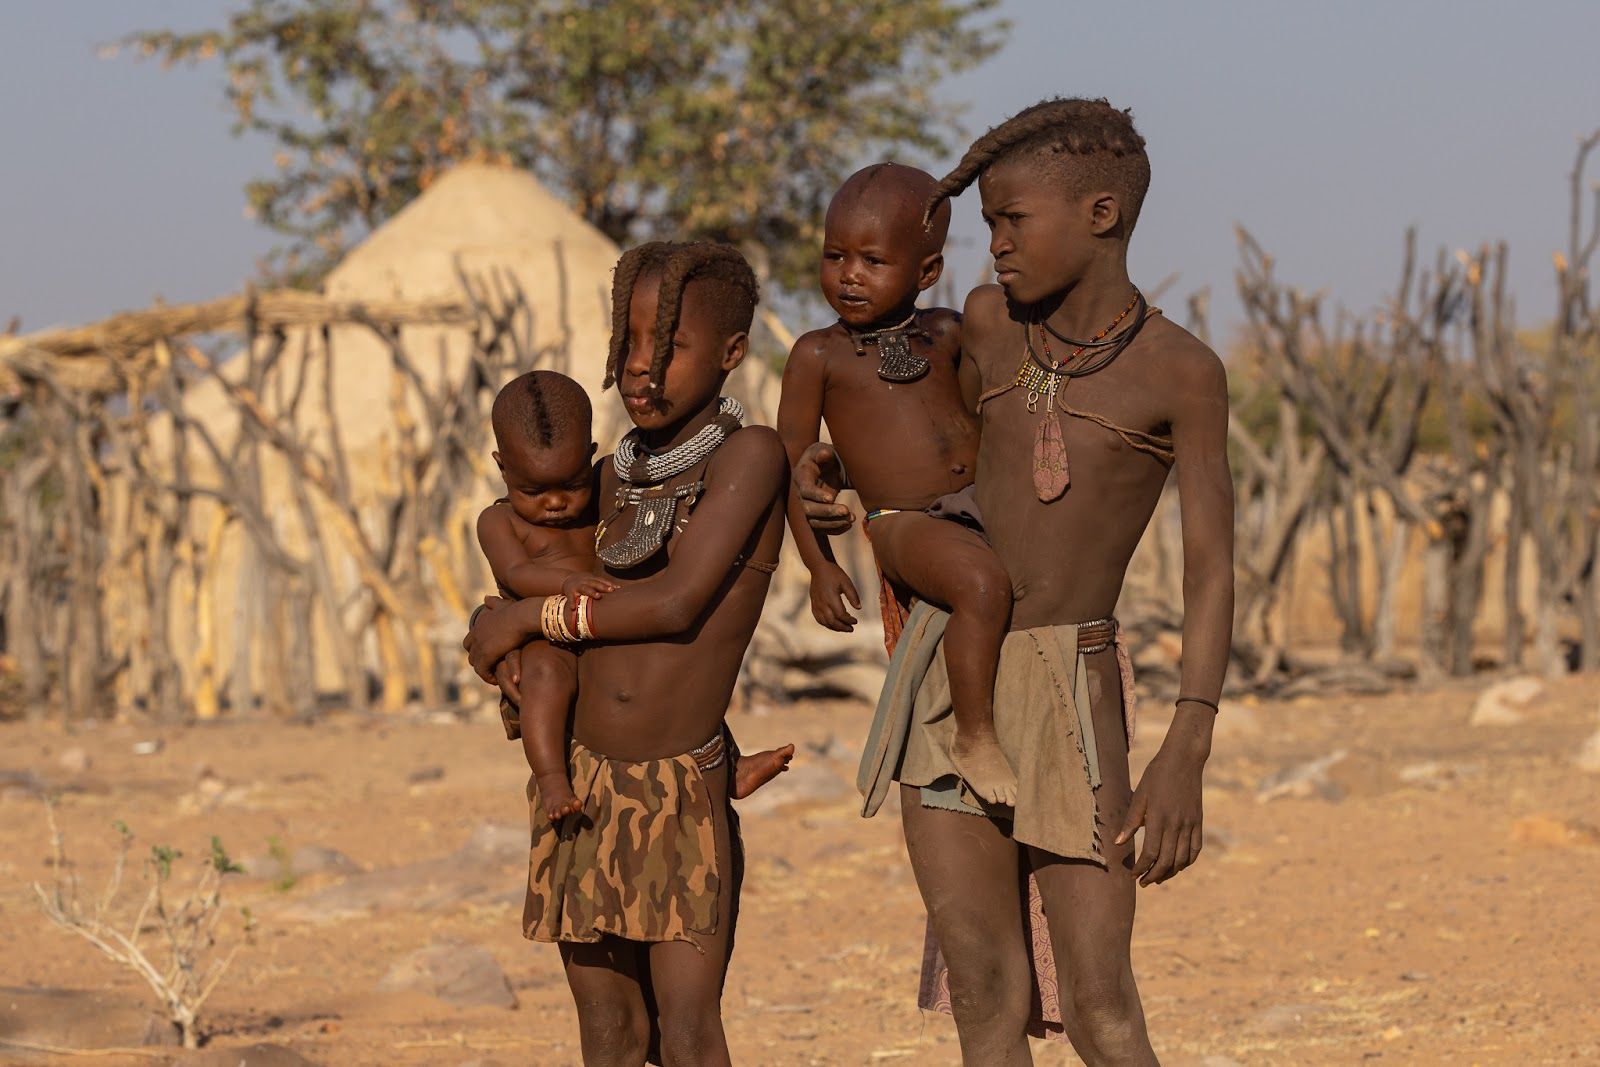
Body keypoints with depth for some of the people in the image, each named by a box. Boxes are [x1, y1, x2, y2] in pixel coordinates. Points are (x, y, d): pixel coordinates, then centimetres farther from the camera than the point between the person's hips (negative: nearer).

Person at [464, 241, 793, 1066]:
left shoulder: (749, 456, -9)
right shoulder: (612, 477, 10)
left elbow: (676, 602, -17)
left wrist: (530, 617, -7)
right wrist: (498, 636, 2)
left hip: (684, 791, -6)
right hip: (580, 783, 6)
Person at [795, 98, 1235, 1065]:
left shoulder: (1182, 372, -7)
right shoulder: (993, 323, 6)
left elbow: (1212, 574, -11)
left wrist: (1186, 755, -21)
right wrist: (831, 469, 6)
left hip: (1071, 696, -4)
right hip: (944, 679, 4)